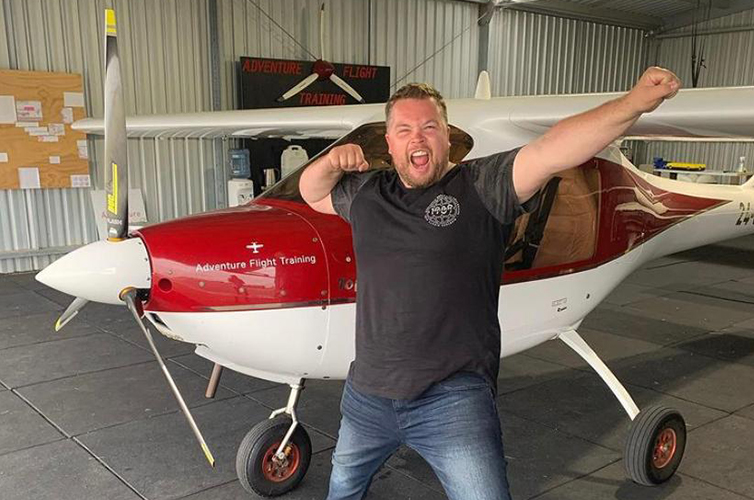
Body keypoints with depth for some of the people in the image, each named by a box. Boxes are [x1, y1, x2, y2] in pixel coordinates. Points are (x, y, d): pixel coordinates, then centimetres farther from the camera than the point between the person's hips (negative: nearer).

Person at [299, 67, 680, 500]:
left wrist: (634, 103, -35)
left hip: (452, 400, -5)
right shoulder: (367, 193, 7)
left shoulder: (481, 187, -8)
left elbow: (550, 152, -22)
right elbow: (311, 194, 22)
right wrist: (332, 161, 1)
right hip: (367, 394, 6)